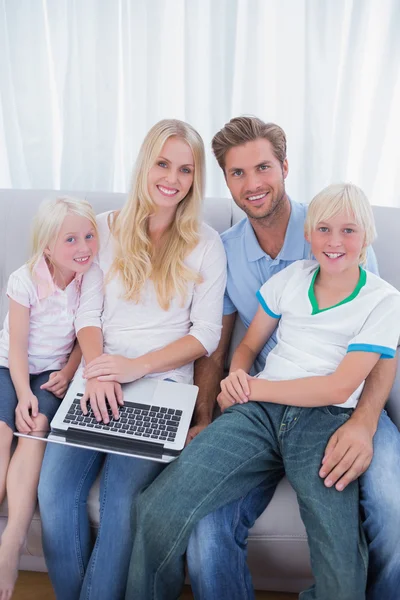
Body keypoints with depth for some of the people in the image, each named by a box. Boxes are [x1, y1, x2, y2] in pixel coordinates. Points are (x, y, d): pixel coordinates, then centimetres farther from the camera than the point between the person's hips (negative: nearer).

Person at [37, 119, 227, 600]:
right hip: (100, 379, 2)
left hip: (163, 382, -2)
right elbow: (88, 313, 6)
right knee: (55, 492, -18)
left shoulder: (206, 244, 3)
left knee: (121, 498, -24)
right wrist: (97, 368, -13)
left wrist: (137, 366, -14)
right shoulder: (107, 229, 9)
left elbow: (206, 334, -1)